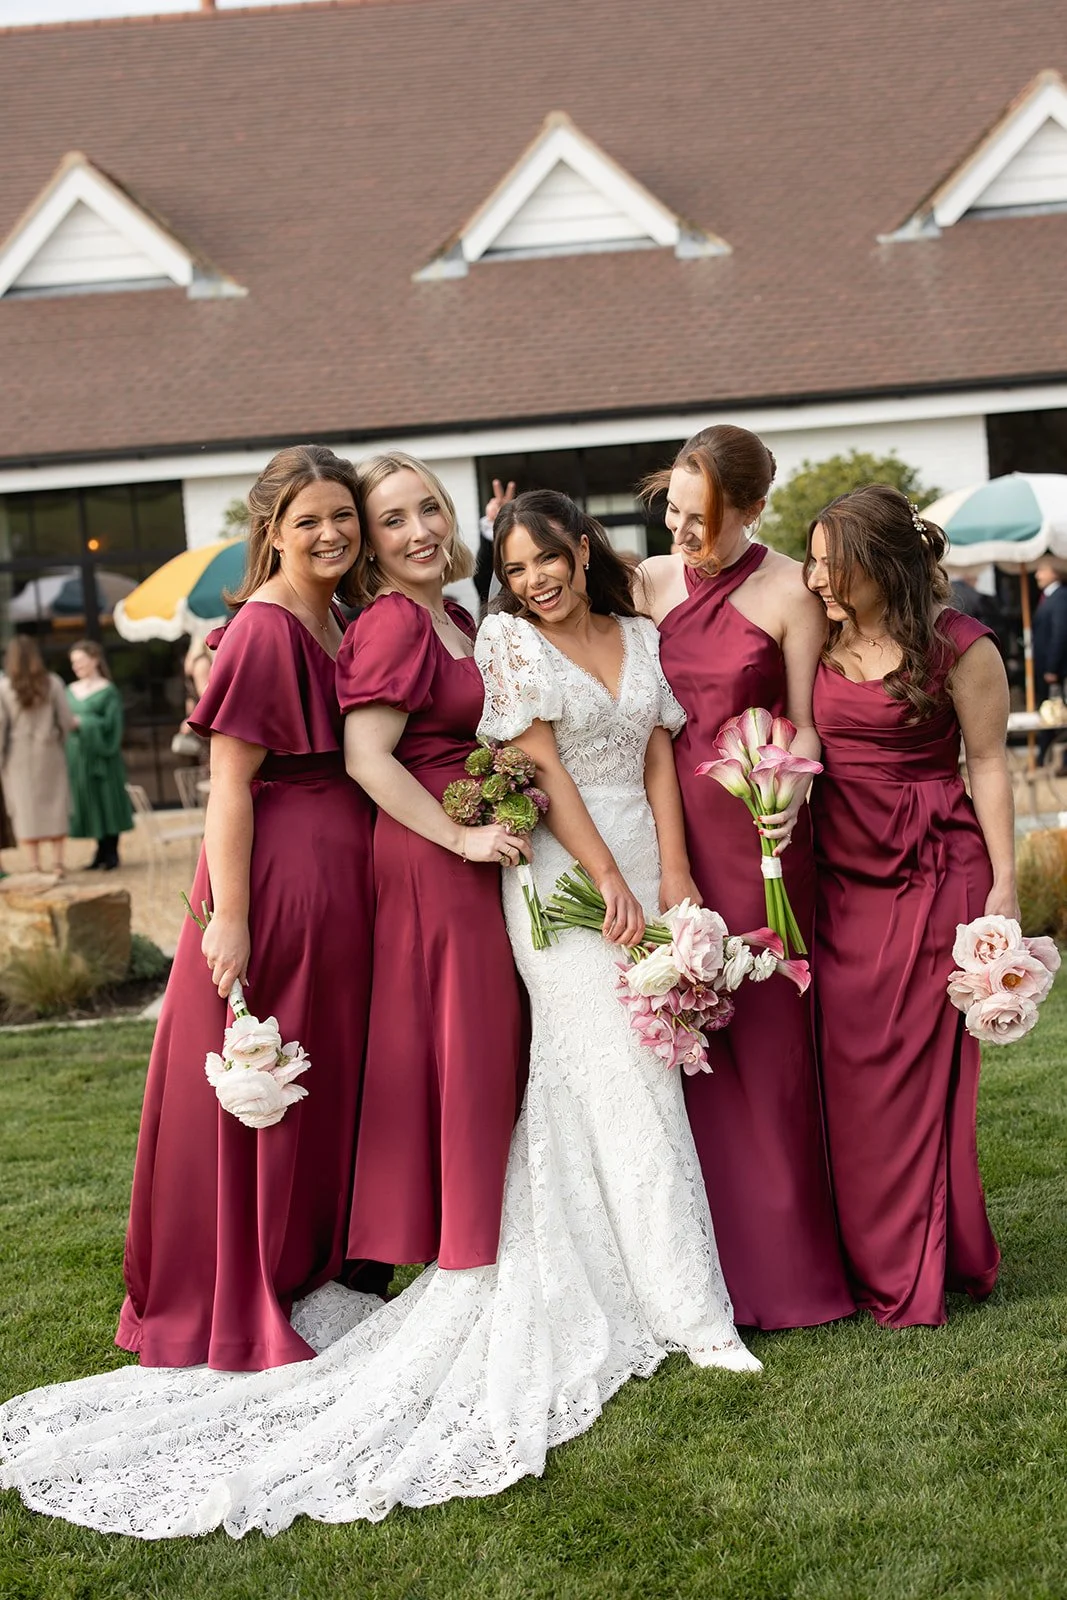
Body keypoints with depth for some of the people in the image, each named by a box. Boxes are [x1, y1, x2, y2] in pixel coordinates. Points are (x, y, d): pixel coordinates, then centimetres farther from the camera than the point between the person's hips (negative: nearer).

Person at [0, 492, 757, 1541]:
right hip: (564, 874, -6)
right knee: (625, 1083, -6)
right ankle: (687, 1312, 0)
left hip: (646, 868, 6)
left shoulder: (642, 638, 15)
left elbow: (659, 759, 10)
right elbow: (543, 766, -9)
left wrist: (673, 877, -1)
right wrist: (610, 880, -13)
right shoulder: (507, 639, -2)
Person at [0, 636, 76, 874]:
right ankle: (57, 860, 7)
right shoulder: (52, 683, -6)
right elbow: (66, 719, -2)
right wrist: (75, 723, 20)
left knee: (26, 806, 6)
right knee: (53, 804, 9)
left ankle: (35, 863, 5)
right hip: (48, 751, 1)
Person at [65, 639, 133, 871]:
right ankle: (102, 851, 15)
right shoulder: (71, 691, 12)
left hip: (100, 754, -5)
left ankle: (111, 852, 6)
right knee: (90, 803, 7)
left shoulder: (108, 691, -5)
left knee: (107, 802, -1)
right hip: (77, 755, 5)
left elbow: (109, 724, -12)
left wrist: (81, 723, -18)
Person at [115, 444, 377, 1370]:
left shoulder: (344, 625, 12)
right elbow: (230, 782, -18)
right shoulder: (265, 629, -14)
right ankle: (240, 1303, 14)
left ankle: (315, 1272, 31)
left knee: (330, 1078, 17)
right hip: (279, 878, -9)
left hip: (349, 877, 9)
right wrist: (228, 912, -21)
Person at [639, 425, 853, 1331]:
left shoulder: (789, 593, -1)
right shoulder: (649, 584, 10)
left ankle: (784, 1263, 13)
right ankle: (708, 1264, 15)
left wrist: (790, 794, -19)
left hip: (753, 836, -4)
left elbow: (806, 726, -1)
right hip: (666, 830, 4)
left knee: (768, 1038, 0)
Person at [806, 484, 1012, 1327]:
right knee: (849, 1071, 6)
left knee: (916, 1066, -2)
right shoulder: (825, 641, 7)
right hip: (842, 878, 5)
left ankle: (921, 1272, 10)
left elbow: (987, 762, -5)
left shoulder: (958, 646, -7)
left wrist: (1004, 883, -7)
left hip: (931, 877, -5)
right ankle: (875, 1259, 18)